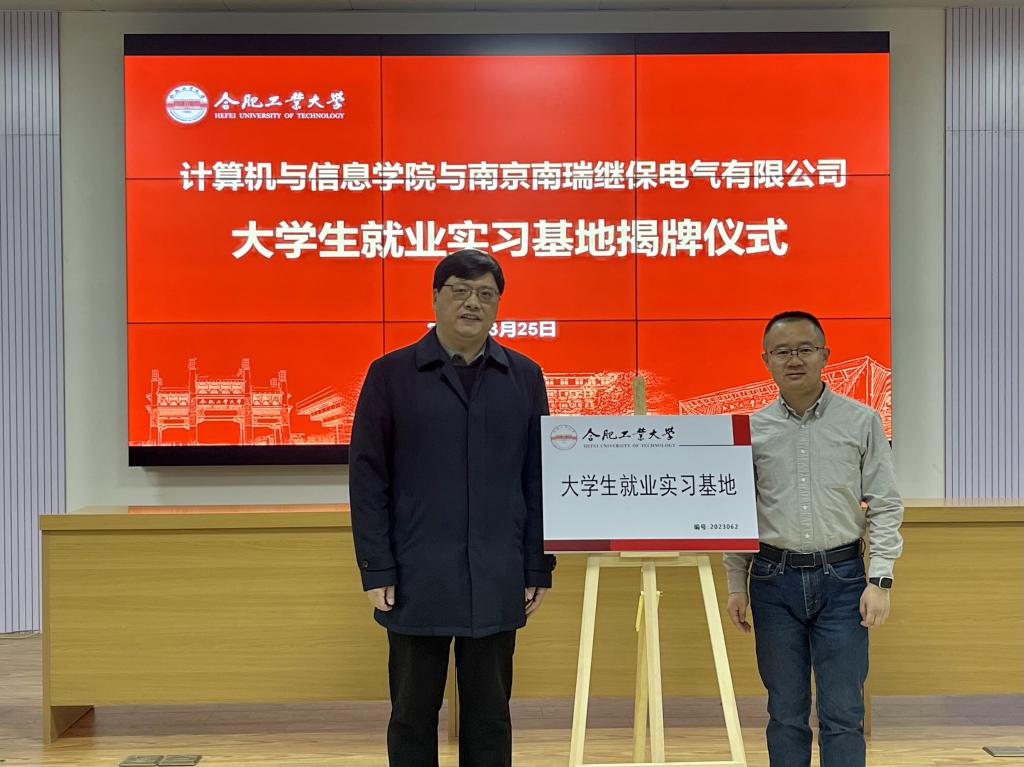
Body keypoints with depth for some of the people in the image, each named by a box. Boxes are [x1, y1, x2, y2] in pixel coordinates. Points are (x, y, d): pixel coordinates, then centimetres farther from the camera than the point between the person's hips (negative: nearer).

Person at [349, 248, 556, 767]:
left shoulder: (524, 377, 6)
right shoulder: (391, 374, 0)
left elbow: (538, 481, 6)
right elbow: (367, 479, -2)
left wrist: (539, 570, 3)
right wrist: (376, 570, -7)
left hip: (497, 583, 2)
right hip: (417, 581, -1)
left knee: (489, 714, 12)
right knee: (413, 714, 10)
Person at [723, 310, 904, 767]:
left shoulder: (862, 422, 1)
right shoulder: (752, 429, 4)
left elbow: (885, 505, 1)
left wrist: (880, 580, -6)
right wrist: (737, 584, 7)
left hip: (841, 578, -1)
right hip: (774, 579, 1)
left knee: (842, 714, 2)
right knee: (785, 712, 9)